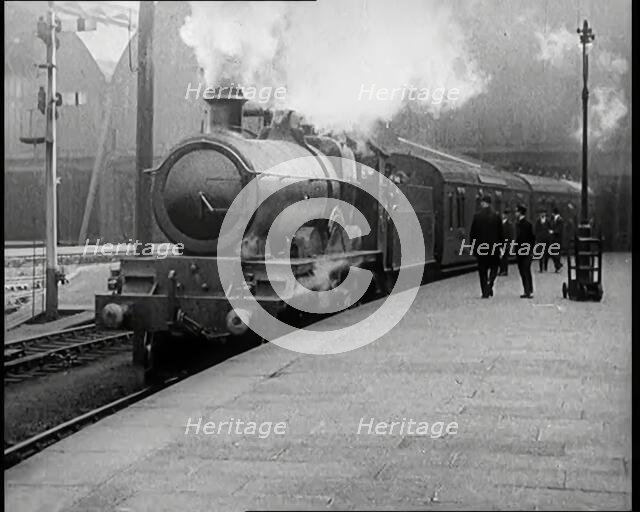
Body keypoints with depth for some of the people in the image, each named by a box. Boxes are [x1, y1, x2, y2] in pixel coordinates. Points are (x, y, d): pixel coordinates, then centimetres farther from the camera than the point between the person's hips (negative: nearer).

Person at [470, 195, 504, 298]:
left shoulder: (477, 216, -5)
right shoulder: (496, 216, -3)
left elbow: (472, 233, -3)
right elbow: (500, 232, 0)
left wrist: (473, 246, 5)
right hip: (494, 246, 0)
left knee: (482, 270, 8)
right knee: (494, 266, 16)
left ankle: (485, 291, 6)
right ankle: (490, 284, -8)